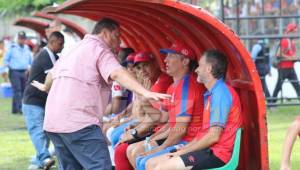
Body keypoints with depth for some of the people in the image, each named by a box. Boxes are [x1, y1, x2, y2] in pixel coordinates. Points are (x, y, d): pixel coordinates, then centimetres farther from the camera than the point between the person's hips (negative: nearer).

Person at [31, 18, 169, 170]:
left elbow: (52, 74, 41)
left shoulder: (74, 48, 25)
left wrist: (46, 87, 64)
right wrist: (145, 93, -36)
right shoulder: (100, 49, -4)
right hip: (78, 121, -9)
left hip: (53, 121, 9)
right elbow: (116, 74, -24)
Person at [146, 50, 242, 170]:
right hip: (207, 149, 10)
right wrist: (184, 149, 7)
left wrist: (184, 151, -10)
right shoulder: (212, 93, 19)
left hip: (216, 154, -10)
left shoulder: (221, 92, -14)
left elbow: (213, 136, -19)